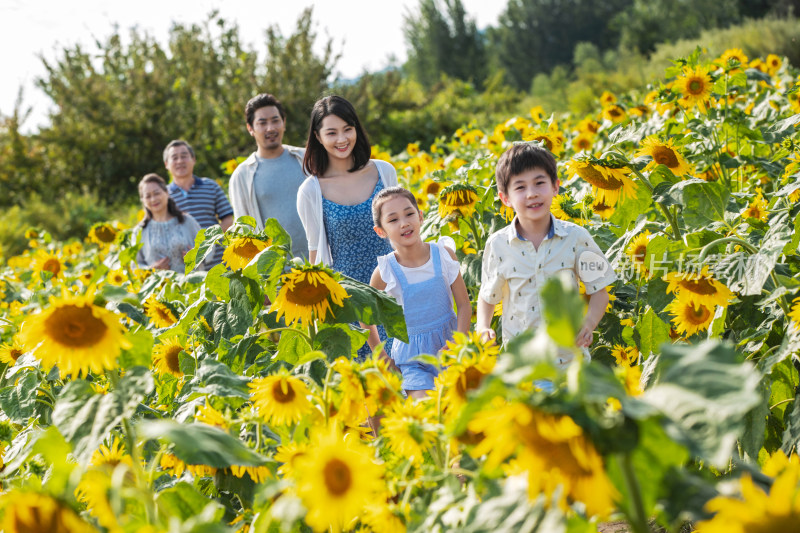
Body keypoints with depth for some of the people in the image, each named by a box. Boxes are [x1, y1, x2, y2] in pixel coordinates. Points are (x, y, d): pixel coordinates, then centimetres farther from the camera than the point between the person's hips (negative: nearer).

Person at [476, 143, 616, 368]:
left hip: (569, 356, 0)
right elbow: (488, 296, 10)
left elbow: (599, 291, 2)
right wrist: (483, 328, -8)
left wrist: (589, 323, -17)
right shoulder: (498, 245, -4)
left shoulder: (576, 237, -5)